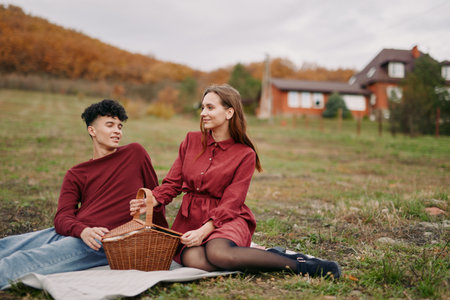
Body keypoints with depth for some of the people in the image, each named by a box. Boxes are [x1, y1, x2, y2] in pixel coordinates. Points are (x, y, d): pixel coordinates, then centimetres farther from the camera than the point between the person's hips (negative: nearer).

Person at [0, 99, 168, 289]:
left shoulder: (135, 154, 10)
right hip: (71, 233, 5)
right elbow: (62, 218, 1)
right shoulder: (75, 175, 15)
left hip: (106, 241, -4)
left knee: (35, 258, -30)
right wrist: (83, 231, -23)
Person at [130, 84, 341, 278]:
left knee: (218, 253, -38)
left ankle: (297, 263, -19)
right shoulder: (191, 141, 8)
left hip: (226, 220, -3)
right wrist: (153, 200, -12)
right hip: (190, 217, 4)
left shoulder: (245, 155, -4)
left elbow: (231, 203, -9)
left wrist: (204, 231, -22)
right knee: (193, 260, -32)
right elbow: (173, 182, 9)